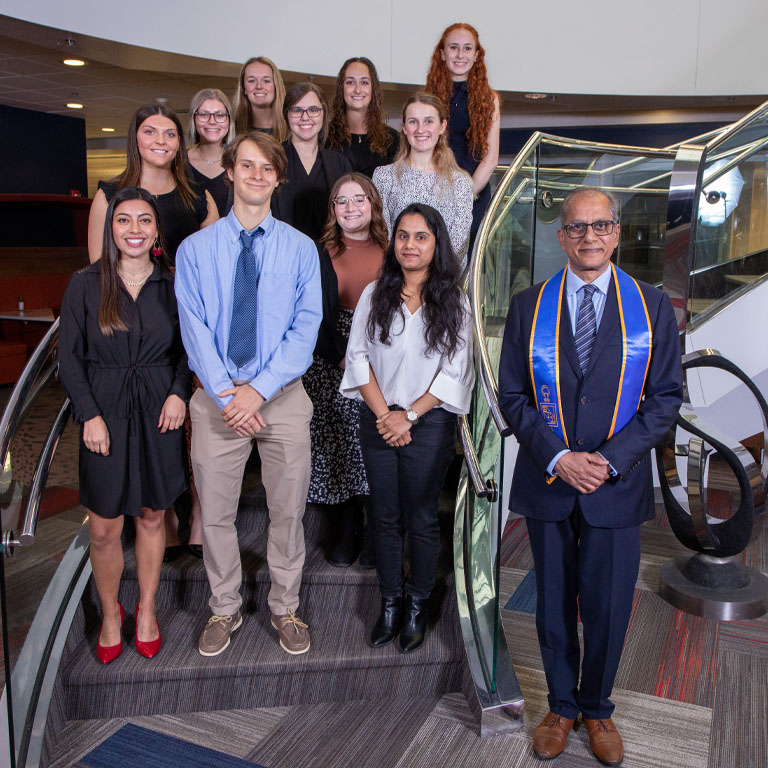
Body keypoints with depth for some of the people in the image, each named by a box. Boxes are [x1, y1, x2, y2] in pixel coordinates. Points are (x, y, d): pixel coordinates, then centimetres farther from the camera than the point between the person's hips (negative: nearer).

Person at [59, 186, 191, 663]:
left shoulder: (172, 285, 2)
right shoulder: (85, 285, -1)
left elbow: (187, 349, 9)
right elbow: (70, 359, 0)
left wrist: (179, 393, -7)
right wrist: (90, 415, -9)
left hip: (159, 413, 1)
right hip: (105, 416, -1)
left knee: (152, 517, 13)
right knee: (104, 529, 4)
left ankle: (147, 609, 31)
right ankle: (110, 615, 27)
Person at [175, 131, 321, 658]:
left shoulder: (301, 248, 3)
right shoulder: (195, 248, 4)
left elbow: (307, 326, -5)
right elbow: (194, 328, -3)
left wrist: (260, 389, -15)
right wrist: (226, 394, -14)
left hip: (283, 396, 0)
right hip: (217, 397, 0)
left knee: (288, 511, 10)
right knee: (216, 514, 10)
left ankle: (286, 609, 30)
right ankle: (225, 609, 31)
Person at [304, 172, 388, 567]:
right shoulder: (320, 254, 4)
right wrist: (343, 357, -12)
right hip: (333, 365, 0)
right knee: (340, 444, 4)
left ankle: (378, 534, 17)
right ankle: (347, 534, 18)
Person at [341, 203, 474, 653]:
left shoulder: (454, 302, -1)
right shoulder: (374, 295, 5)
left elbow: (455, 370, -5)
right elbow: (358, 356, 1)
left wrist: (410, 414, -11)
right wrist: (384, 414, -9)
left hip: (429, 423, -2)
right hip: (379, 423, 2)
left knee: (422, 519, 6)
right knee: (385, 517, 10)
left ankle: (418, 606, 23)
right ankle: (390, 603, 25)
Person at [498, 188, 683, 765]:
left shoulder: (652, 306, 0)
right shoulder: (528, 306, 1)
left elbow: (667, 396, -1)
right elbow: (513, 396, 0)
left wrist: (611, 459, -13)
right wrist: (557, 457, -13)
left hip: (618, 486, 0)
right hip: (548, 484, 1)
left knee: (608, 609, 10)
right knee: (553, 607, 14)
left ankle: (597, 708, 36)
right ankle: (562, 706, 37)